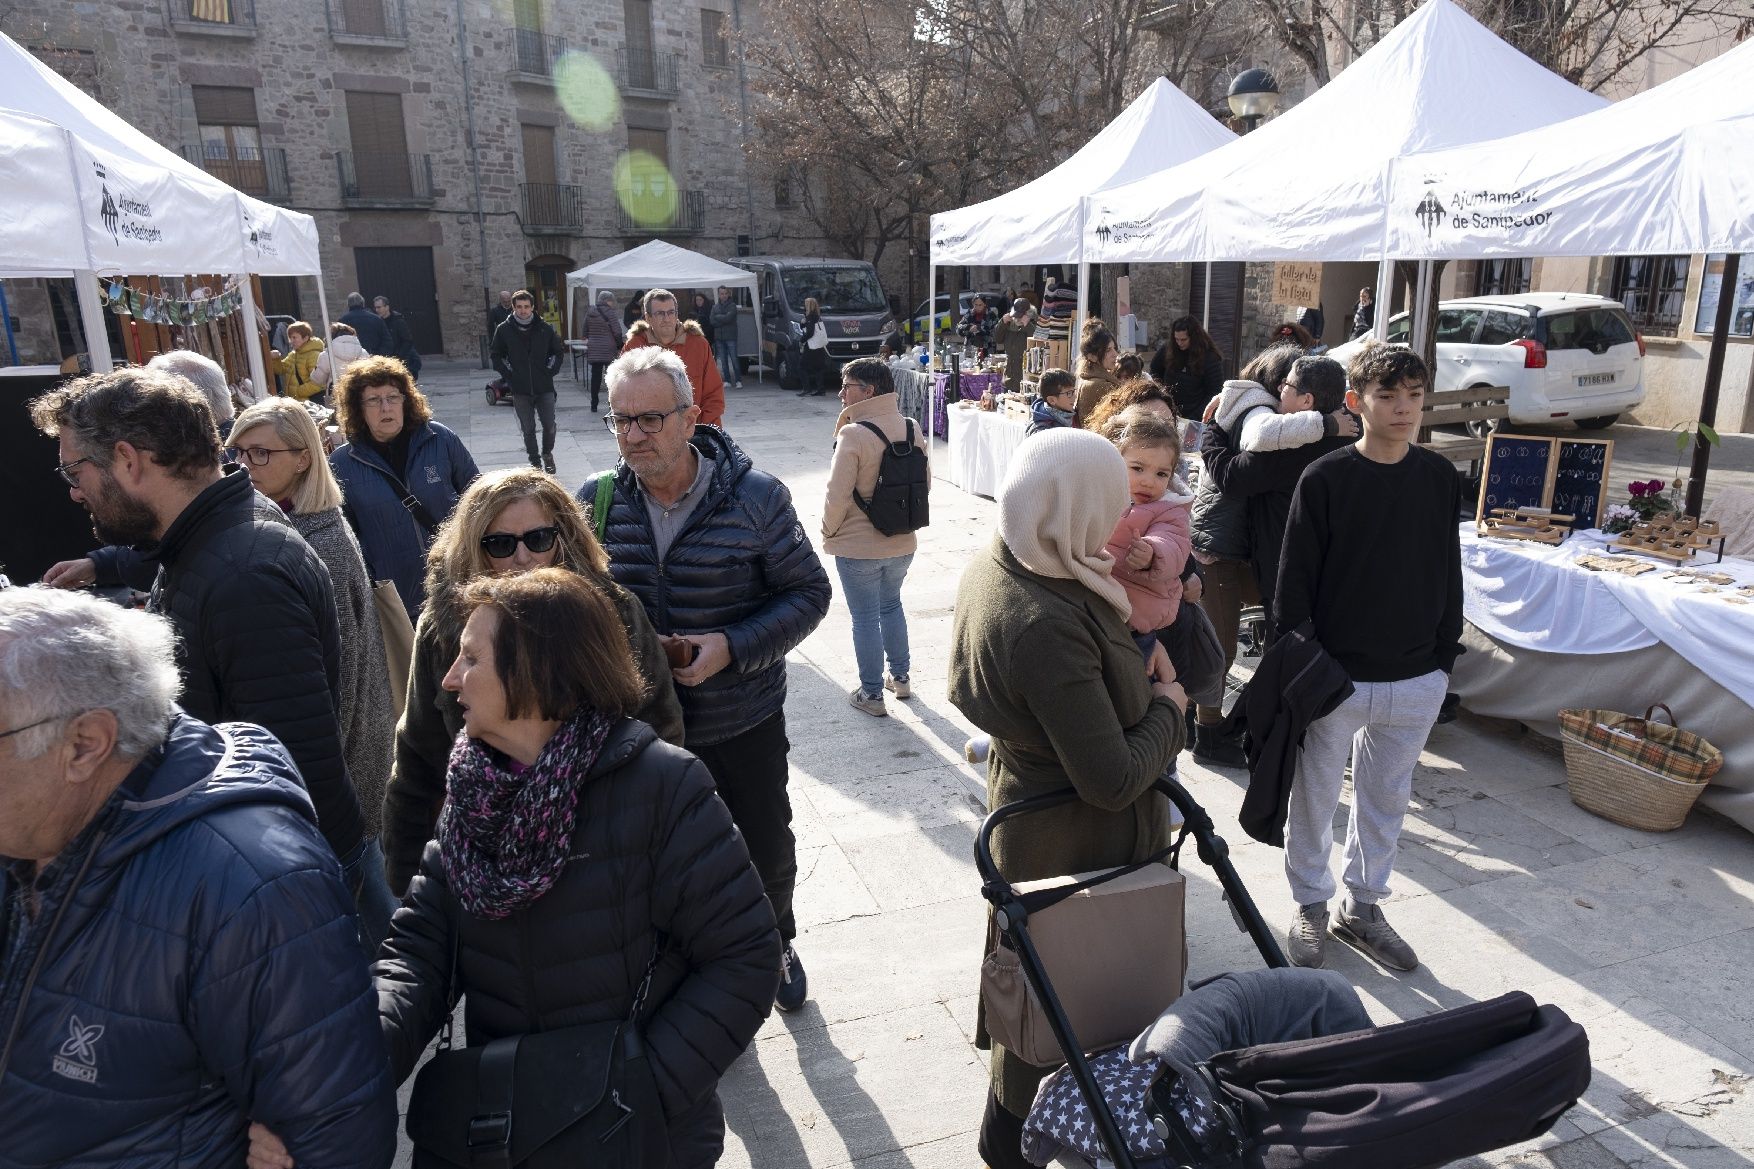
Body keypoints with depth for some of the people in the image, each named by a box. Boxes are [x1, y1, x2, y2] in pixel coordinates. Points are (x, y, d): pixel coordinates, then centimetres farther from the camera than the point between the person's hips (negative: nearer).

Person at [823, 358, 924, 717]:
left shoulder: (853, 435, -20)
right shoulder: (911, 429, -2)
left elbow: (837, 496, -19)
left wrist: (828, 532, -3)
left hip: (858, 548, -6)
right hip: (902, 543, 6)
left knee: (865, 618, 7)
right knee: (891, 606, 25)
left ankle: (871, 694, 18)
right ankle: (900, 678, 35)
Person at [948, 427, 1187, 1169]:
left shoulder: (989, 569, -7)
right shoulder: (1048, 627, -37)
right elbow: (1114, 781, -30)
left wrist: (1134, 658, -5)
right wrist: (1167, 707, -14)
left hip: (1023, 794, 9)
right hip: (1078, 840, -9)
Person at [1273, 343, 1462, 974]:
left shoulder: (1440, 478, 1)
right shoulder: (1324, 479, -11)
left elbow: (1448, 573, 9)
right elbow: (1295, 579, -8)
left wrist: (1445, 656, 9)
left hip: (1417, 682, 4)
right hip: (1334, 677, -4)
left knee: (1387, 799, 17)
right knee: (1314, 799, 11)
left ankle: (1362, 907, 36)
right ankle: (1310, 907, 31)